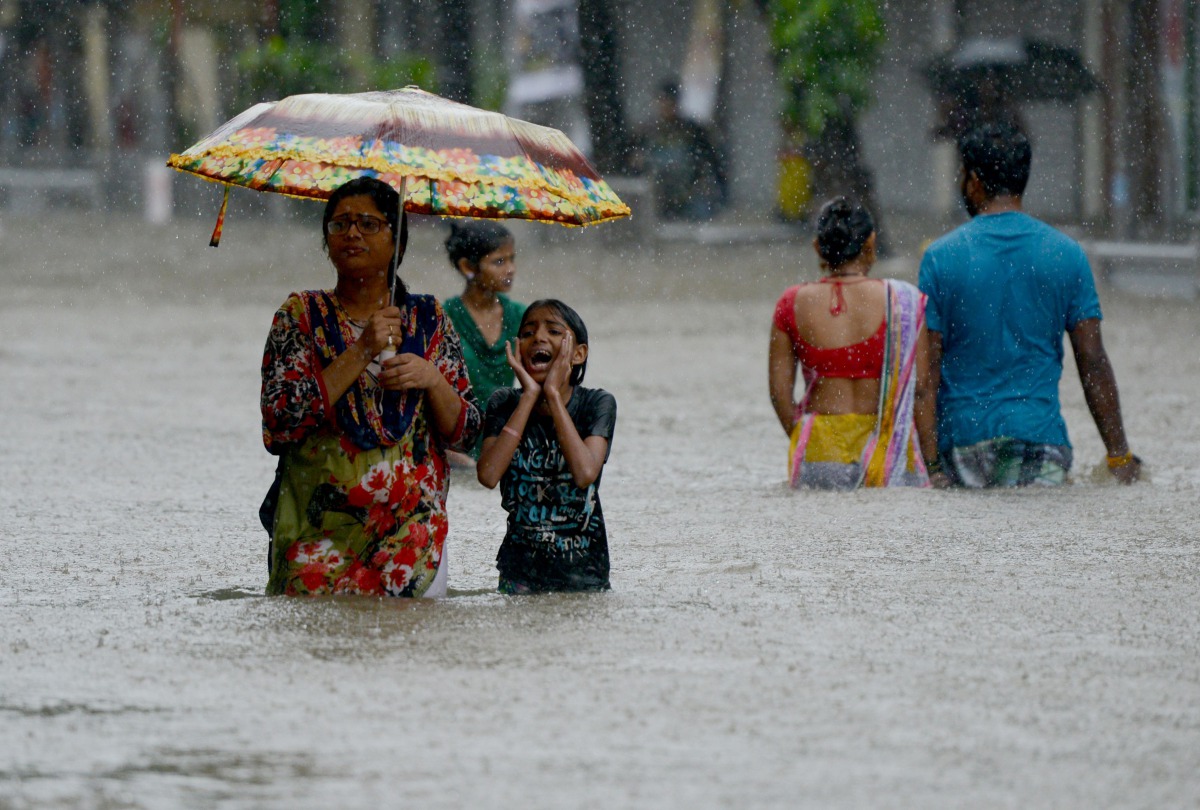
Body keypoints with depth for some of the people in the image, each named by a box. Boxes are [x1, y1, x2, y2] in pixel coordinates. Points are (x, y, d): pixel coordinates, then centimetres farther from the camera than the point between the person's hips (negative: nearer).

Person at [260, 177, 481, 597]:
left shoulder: (428, 318, 10)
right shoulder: (302, 314, 6)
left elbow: (466, 432, 11)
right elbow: (279, 422, -9)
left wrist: (432, 380, -9)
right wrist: (361, 353, -12)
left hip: (412, 523, 1)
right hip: (320, 524, -1)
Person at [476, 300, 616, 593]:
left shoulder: (597, 404, -6)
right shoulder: (504, 404, -2)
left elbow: (585, 473, -25)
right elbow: (488, 475, -19)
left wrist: (553, 394, -20)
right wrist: (530, 396, -16)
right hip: (520, 567, 1)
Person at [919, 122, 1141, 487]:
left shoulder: (941, 257, 2)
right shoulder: (1066, 254, 6)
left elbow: (927, 370, 0)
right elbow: (1093, 363, 6)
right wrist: (1119, 456, 10)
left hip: (963, 432, -1)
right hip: (1040, 435, 1)